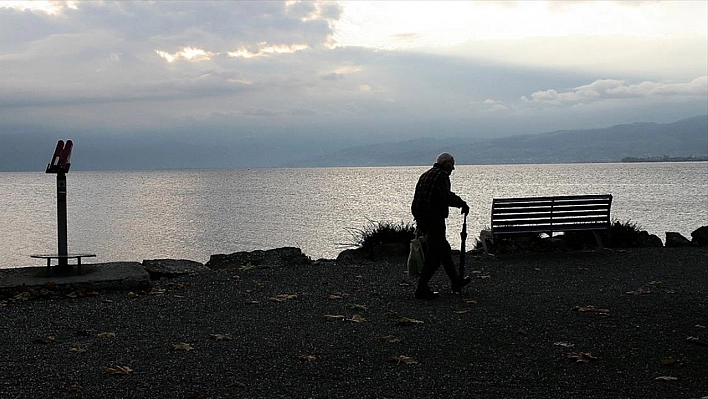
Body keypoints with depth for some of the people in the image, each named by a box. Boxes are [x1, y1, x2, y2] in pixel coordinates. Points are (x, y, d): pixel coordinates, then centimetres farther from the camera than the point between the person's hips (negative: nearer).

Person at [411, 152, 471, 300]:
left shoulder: (425, 175, 18)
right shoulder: (441, 175, -10)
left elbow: (417, 198, 19)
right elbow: (446, 196, -25)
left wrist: (420, 224, 22)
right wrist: (462, 204, -11)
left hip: (422, 219, 10)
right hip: (435, 218, -10)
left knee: (444, 248, 22)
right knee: (435, 254, -5)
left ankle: (456, 282, 34)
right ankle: (422, 288, -5)